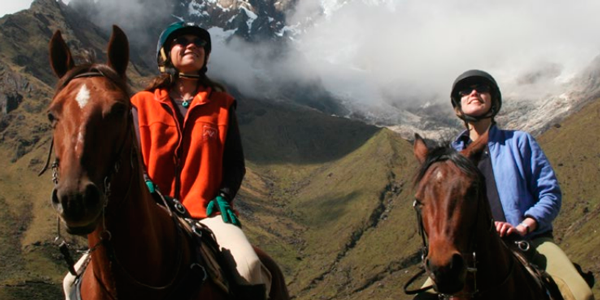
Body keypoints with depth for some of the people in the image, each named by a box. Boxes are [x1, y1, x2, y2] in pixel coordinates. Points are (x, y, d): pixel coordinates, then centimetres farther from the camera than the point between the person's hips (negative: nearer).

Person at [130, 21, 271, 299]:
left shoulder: (221, 104, 12)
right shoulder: (143, 104, 11)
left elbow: (235, 162, 12)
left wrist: (223, 196, -6)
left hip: (207, 212, 0)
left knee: (248, 267, -29)